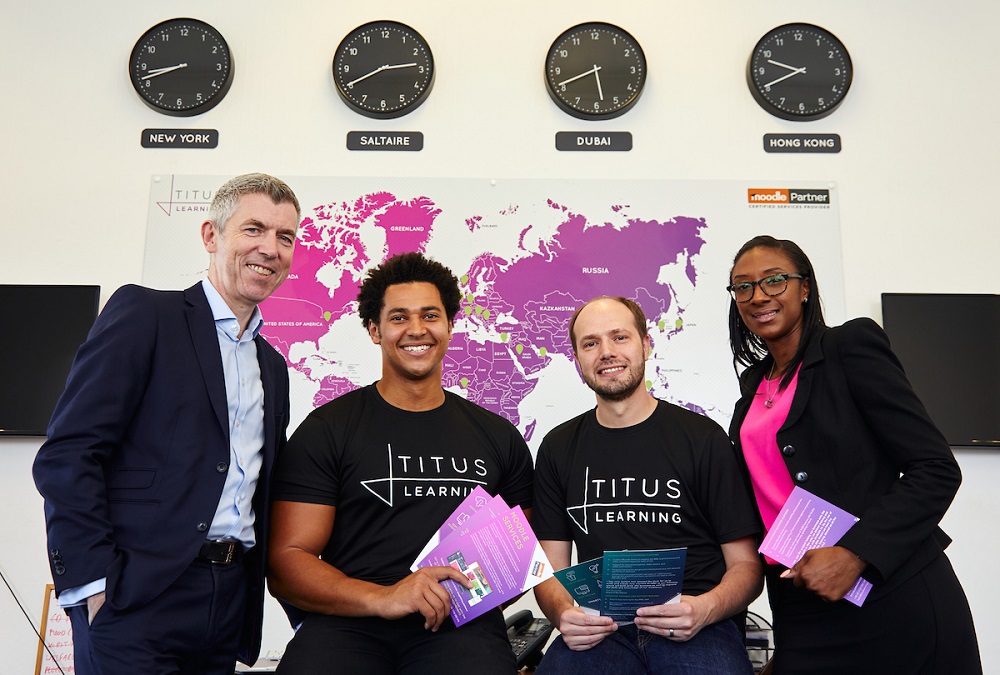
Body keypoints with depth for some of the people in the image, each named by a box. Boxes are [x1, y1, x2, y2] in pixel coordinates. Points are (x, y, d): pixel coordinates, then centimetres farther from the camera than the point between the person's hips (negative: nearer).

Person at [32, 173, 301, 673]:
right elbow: (66, 455, -10)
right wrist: (92, 582, -15)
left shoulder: (272, 366, 17)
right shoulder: (143, 312, -3)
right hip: (136, 597, -6)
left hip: (229, 607, 6)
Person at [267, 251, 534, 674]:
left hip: (460, 626, 2)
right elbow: (286, 563, -1)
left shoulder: (498, 436, 15)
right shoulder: (327, 430, 5)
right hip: (348, 624, -1)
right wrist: (382, 598, -17)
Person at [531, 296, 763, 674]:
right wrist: (564, 614, -11)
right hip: (598, 629, 1)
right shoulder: (559, 449, 12)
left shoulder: (702, 438, 4)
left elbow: (746, 564, 4)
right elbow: (550, 569, 11)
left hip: (696, 630, 0)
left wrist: (706, 609, -17)